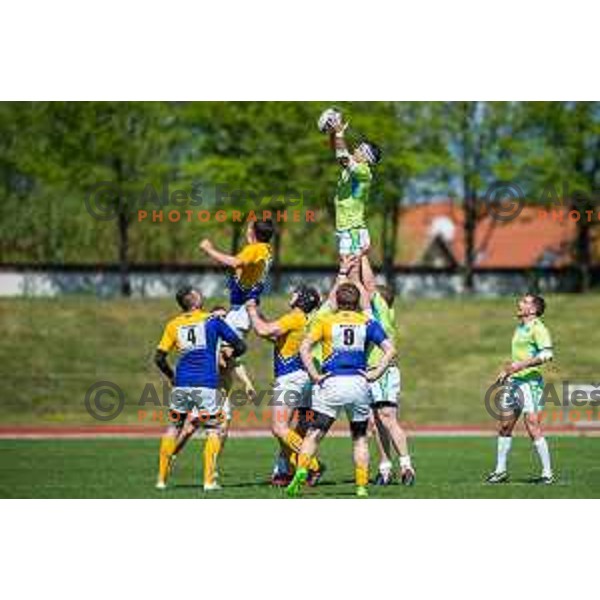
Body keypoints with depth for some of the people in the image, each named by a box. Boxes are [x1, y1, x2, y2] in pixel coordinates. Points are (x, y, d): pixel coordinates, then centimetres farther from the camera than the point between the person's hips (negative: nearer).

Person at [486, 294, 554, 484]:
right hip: (514, 381, 9)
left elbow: (548, 354, -21)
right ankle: (500, 471, 19)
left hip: (530, 381, -9)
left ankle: (548, 473, -7)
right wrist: (507, 370, 22)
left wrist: (521, 365, -23)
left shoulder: (537, 328, -10)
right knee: (504, 426, 10)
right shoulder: (519, 328, 18)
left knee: (533, 428, -12)